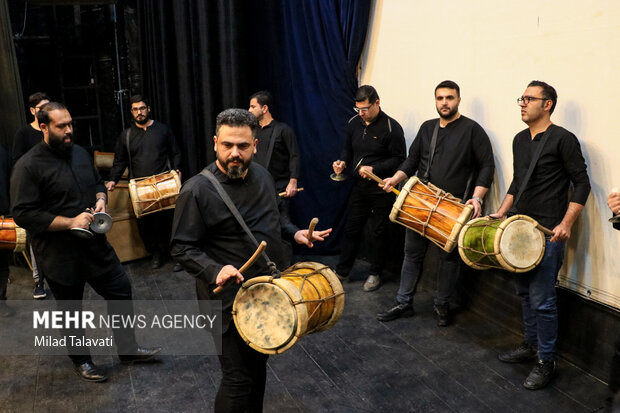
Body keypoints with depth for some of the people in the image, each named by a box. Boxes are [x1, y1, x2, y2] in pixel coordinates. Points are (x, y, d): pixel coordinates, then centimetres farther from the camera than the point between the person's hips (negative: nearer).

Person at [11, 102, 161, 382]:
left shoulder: (79, 153, 6)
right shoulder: (29, 166, -16)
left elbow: (97, 182, 21)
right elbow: (22, 214, -20)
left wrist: (101, 199, -2)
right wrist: (70, 222, -24)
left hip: (95, 245, 6)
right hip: (60, 255, -6)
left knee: (121, 291, 12)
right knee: (71, 311, 12)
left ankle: (128, 349, 31)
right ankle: (81, 361, 33)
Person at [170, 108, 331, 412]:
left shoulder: (261, 175, 2)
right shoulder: (197, 190, -19)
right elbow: (181, 248, -16)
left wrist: (293, 232, 3)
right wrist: (215, 271, -31)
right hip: (230, 301, -7)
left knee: (259, 363, 23)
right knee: (238, 378, 1)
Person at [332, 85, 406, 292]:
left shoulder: (391, 127, -14)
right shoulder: (354, 123, 5)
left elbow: (399, 159, -14)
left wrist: (374, 169, -24)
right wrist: (342, 161, -4)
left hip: (382, 190, -5)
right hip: (359, 187, 5)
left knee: (379, 232, 7)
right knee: (351, 229, 12)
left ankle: (375, 273, 22)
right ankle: (341, 271, 23)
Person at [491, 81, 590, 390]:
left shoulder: (563, 139, -9)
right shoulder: (520, 140, 13)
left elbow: (581, 183, -10)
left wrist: (566, 223, -18)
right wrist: (502, 211, 13)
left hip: (548, 233, -8)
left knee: (541, 300, -5)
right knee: (525, 293, 17)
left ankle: (546, 361, 10)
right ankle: (531, 345, 33)